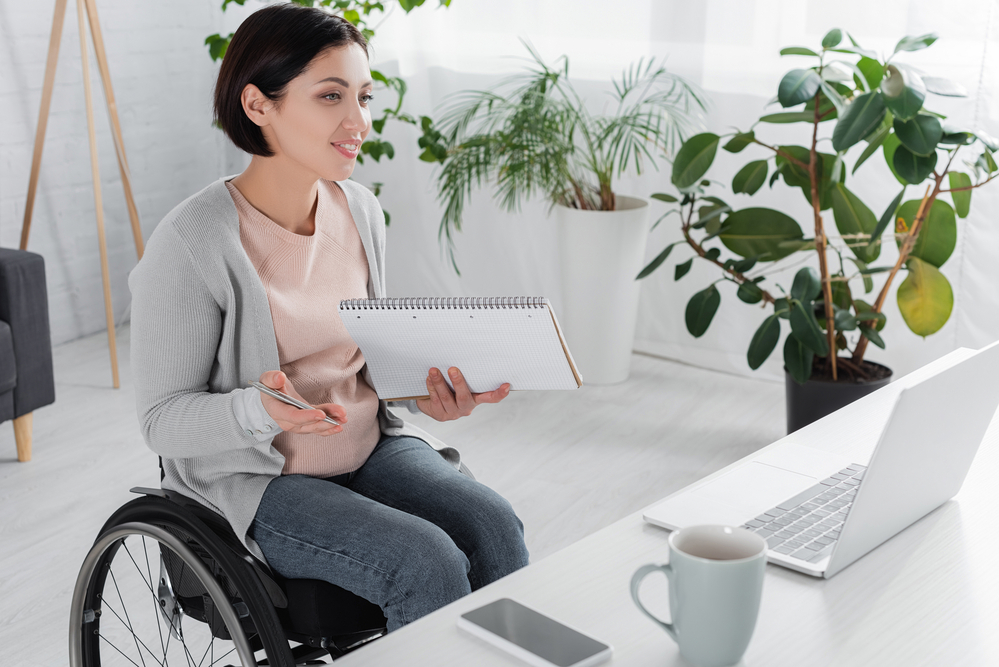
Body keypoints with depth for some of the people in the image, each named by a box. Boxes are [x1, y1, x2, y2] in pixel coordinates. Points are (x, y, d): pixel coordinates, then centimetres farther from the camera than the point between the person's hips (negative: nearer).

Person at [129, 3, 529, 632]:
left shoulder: (360, 209, 1)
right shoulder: (191, 244, -19)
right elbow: (165, 419, -14)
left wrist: (429, 389, -8)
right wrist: (262, 410, -33)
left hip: (371, 446, 6)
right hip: (255, 481, -5)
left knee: (492, 523, -20)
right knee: (426, 560, -26)